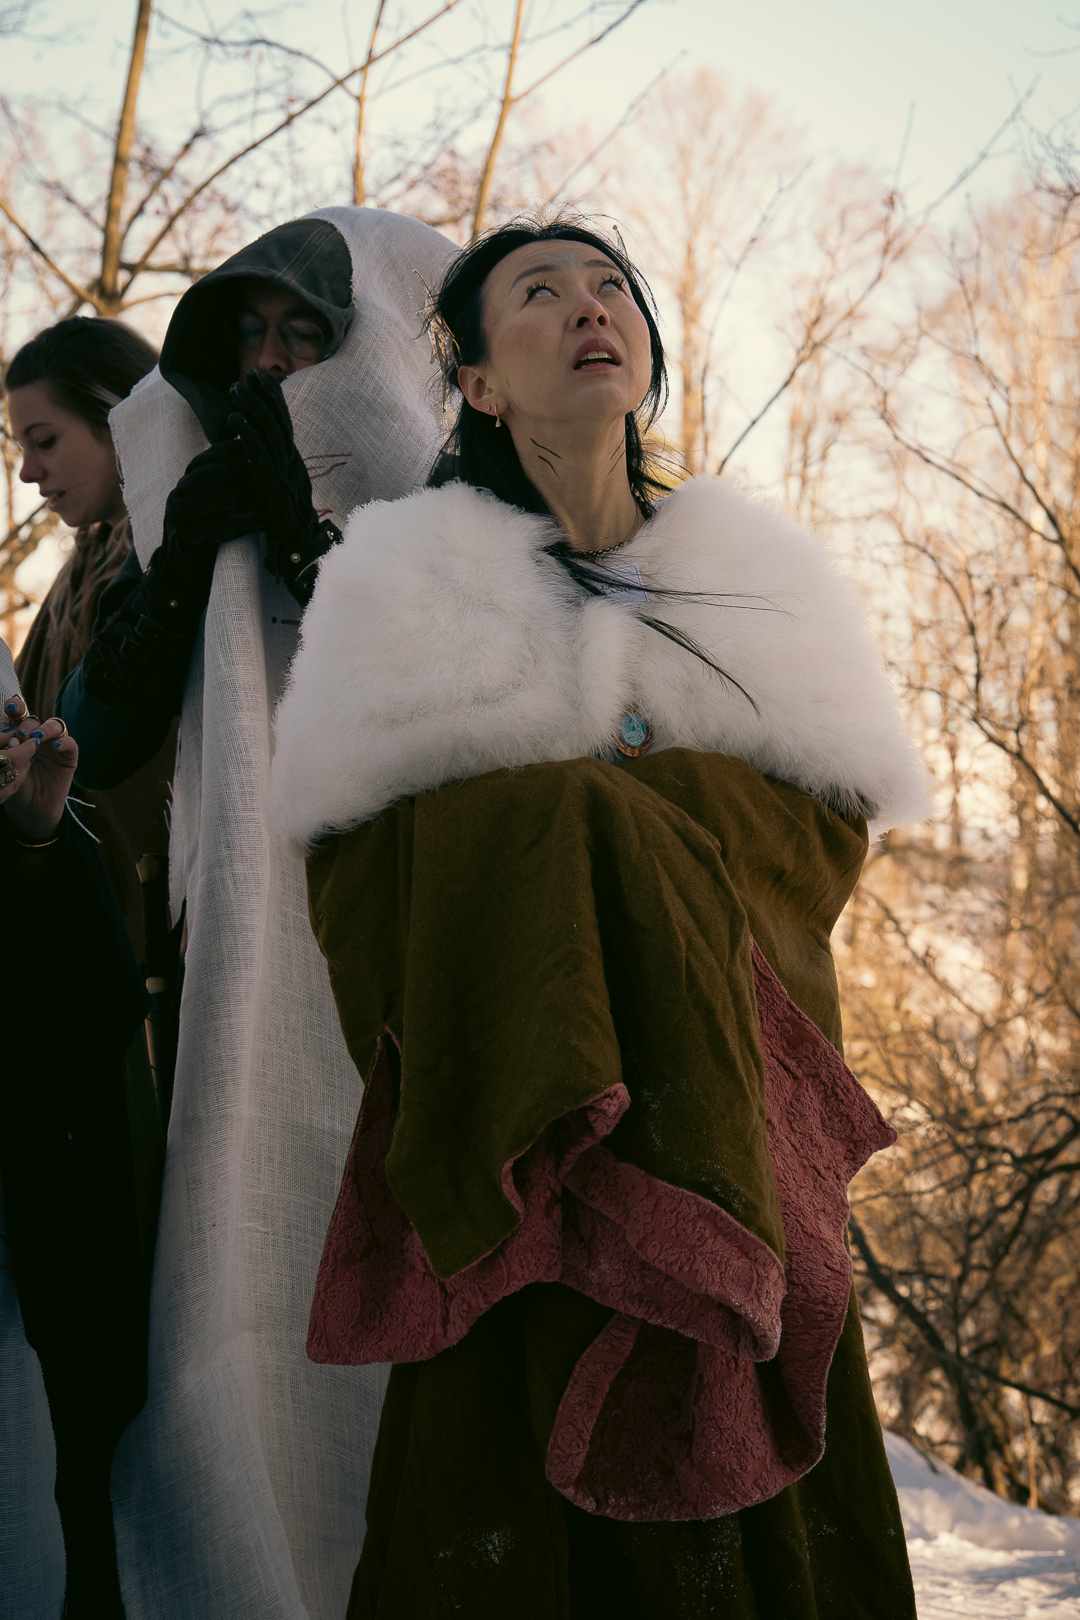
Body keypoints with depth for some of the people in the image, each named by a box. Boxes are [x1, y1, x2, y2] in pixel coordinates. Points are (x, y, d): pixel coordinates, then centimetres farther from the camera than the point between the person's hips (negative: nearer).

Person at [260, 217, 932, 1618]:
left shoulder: (761, 584, 14)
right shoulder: (406, 588, 7)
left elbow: (832, 823, 4)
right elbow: (356, 862, -2)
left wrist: (597, 816, -12)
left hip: (730, 1123, 2)